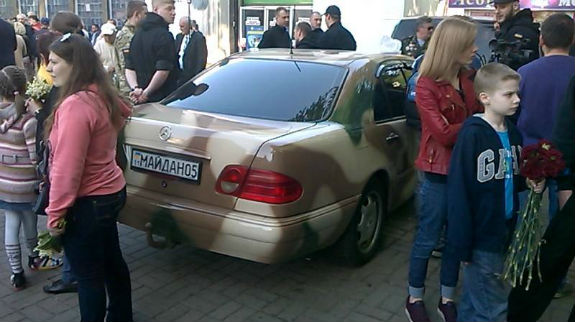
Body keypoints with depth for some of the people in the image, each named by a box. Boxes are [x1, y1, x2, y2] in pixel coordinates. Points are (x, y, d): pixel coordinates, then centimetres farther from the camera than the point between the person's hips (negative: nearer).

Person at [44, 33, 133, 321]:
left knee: (88, 275, 8)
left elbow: (67, 168, -23)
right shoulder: (101, 96, 3)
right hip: (111, 191, 9)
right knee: (111, 262, 23)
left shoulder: (75, 105, -24)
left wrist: (55, 215, -15)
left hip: (87, 203, -9)